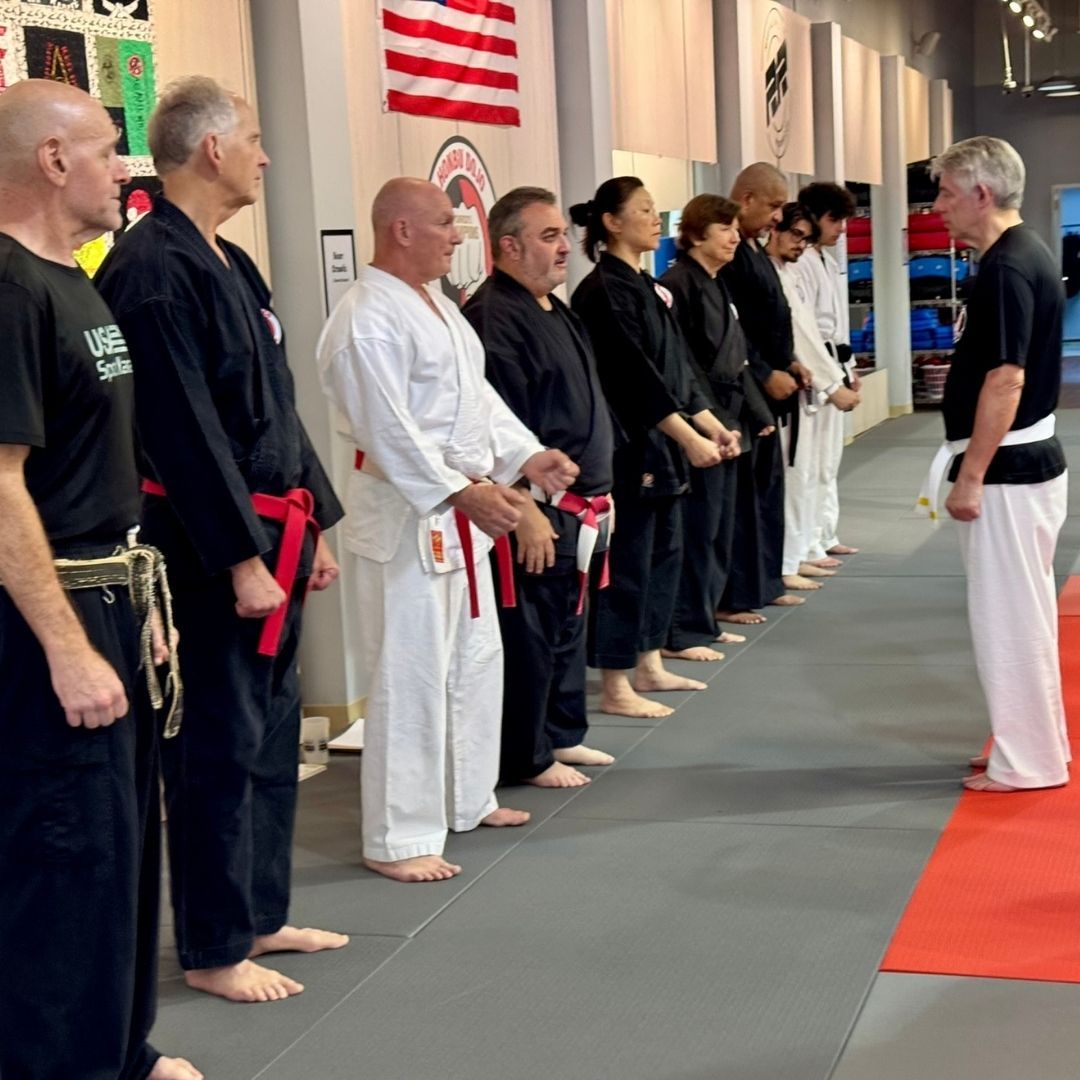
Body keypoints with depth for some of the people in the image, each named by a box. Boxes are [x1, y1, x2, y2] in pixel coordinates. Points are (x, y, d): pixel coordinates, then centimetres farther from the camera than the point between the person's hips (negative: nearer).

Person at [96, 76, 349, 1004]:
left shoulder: (226, 262, 14)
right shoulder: (154, 271, -17)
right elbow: (182, 431, -21)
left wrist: (313, 525, 17)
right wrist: (243, 558, -20)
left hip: (269, 535, 10)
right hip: (208, 547, -10)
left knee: (272, 729, 16)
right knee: (220, 745, -1)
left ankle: (260, 916, 30)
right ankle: (213, 950, 13)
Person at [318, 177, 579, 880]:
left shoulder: (438, 306, 14)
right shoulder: (369, 320, -18)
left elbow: (478, 395, 18)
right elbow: (388, 430, -24)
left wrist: (526, 455, 6)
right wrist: (463, 493, -28)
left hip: (461, 509, 10)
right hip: (407, 515, -10)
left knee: (477, 660, 19)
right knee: (410, 676, -5)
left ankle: (468, 798, 36)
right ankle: (398, 838, 4)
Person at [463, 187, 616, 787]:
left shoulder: (555, 311, 17)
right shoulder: (494, 317, -16)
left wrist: (601, 489, 23)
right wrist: (527, 512, -23)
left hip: (580, 506, 10)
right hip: (538, 510, -10)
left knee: (569, 625, 18)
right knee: (529, 635, -2)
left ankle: (562, 736, 31)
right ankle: (526, 759, 9)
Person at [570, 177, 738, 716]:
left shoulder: (646, 288, 14)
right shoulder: (604, 292, -15)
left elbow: (678, 369, 16)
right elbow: (637, 376, -20)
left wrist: (713, 426, 9)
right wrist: (689, 438, -21)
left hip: (662, 445, 10)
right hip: (629, 446, -10)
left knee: (664, 551, 15)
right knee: (627, 561, -4)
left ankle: (648, 666, 27)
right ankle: (614, 687, 4)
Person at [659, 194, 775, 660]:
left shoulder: (717, 286, 17)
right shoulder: (678, 285, -13)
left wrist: (757, 413, 15)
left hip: (728, 424, 10)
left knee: (720, 531, 14)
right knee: (698, 529, -6)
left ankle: (704, 618, 24)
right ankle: (683, 631, 2)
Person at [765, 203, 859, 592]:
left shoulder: (789, 274, 15)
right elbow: (794, 337, -18)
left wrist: (836, 378, 10)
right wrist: (833, 386, -16)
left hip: (808, 388, 10)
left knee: (806, 476, 15)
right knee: (791, 477, -8)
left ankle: (798, 556, 24)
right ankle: (783, 566, -3)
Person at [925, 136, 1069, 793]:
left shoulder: (1007, 268, -19)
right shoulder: (1025, 254, 12)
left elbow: (1005, 381, -23)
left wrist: (970, 478, -20)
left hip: (1007, 470, -10)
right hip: (1026, 462, 10)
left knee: (1007, 615, -2)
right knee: (1022, 611, 16)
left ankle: (1028, 763, 8)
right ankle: (1034, 749, 27)